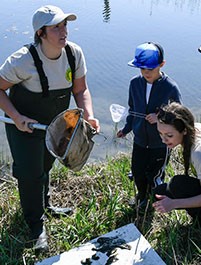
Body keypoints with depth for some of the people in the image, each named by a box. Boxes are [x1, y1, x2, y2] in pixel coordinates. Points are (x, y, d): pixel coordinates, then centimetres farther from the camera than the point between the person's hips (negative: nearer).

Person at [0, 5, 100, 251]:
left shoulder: (74, 52, -16)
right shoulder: (22, 60, -31)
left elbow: (80, 89, -6)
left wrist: (88, 115, -22)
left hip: (55, 124, 5)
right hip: (25, 125, -5)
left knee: (45, 166, 25)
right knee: (30, 173, 2)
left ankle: (44, 204, 53)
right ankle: (36, 225, 26)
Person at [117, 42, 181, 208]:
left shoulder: (170, 87, -20)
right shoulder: (135, 83, -7)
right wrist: (126, 129, 7)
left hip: (160, 143, -4)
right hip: (139, 139, 4)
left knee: (154, 175, 13)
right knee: (137, 171, 18)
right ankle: (142, 194, 50)